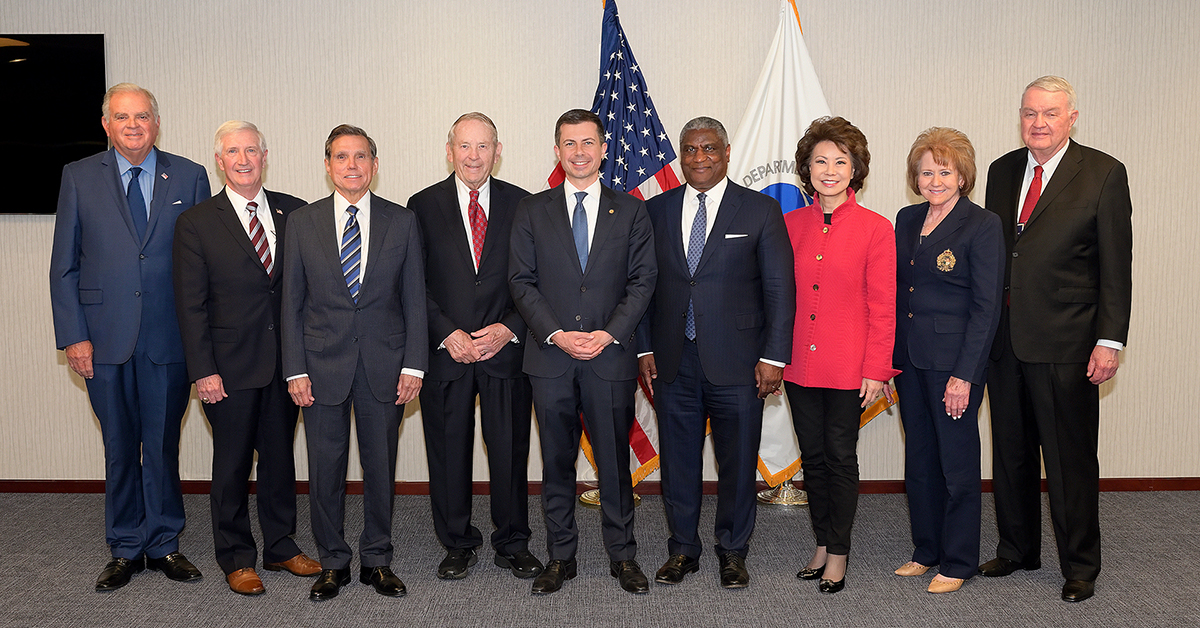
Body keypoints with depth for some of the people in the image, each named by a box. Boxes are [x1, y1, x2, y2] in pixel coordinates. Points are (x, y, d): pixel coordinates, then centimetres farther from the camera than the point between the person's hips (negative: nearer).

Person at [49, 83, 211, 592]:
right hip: (104, 339, 1)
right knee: (119, 449, 11)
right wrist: (73, 336, -3)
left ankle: (165, 544, 25)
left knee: (163, 445, 9)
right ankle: (126, 549, 26)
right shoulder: (79, 177, 5)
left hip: (170, 338, 0)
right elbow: (63, 265, 5)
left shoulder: (189, 178, 3)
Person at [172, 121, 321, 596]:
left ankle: (281, 546, 31)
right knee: (232, 463, 9)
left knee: (280, 456, 14)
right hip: (231, 366, -2)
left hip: (286, 362, 3)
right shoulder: (196, 223, -2)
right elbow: (191, 305, -4)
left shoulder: (294, 213, 4)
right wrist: (203, 371, -10)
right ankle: (236, 558, 25)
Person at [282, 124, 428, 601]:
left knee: (381, 467, 9)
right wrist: (295, 370, -2)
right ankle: (333, 563, 25)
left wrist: (414, 365, -5)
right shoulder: (301, 222, 4)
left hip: (385, 365, 0)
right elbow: (292, 302, 4)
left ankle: (376, 560, 25)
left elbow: (414, 298, 3)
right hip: (323, 365, 0)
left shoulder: (402, 222, 3)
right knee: (326, 468, 7)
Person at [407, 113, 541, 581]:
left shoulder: (522, 205, 4)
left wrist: (509, 328, -10)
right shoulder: (423, 207, 3)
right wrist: (447, 334, -10)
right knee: (448, 451, 9)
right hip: (445, 350, 0)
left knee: (510, 450, 6)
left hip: (506, 349, 0)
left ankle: (512, 543, 24)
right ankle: (458, 544, 26)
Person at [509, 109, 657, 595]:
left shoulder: (630, 211, 8)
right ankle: (560, 556, 21)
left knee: (614, 460, 6)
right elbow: (521, 281, 2)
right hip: (550, 357, 1)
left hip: (611, 356, 0)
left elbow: (642, 281, 2)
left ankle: (623, 555, 21)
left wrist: (609, 334, -10)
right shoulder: (531, 210, 8)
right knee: (557, 461, 9)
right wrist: (556, 334, -10)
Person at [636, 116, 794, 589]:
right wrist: (645, 347, 3)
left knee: (738, 461, 7)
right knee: (678, 459, 11)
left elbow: (779, 287, -2)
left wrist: (774, 356, -7)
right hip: (673, 361, 2)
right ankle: (683, 549, 28)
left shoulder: (761, 211, 0)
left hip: (736, 363, -2)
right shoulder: (656, 211, 8)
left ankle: (733, 551, 26)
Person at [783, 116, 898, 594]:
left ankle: (838, 554, 24)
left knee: (840, 458, 7)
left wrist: (876, 370, -8)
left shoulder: (875, 229, -5)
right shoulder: (790, 224, 4)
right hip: (799, 364, 3)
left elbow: (883, 307, -5)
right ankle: (821, 545, 31)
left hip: (848, 368, -3)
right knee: (812, 457, 14)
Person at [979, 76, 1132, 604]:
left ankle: (1079, 568, 23)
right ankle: (1017, 549, 33)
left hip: (1065, 343, -4)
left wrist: (1109, 340, -11)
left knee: (1071, 459, 5)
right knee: (1010, 453, 15)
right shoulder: (1002, 170, 9)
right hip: (1004, 340, 5)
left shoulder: (1104, 174, -4)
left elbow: (1116, 266, -6)